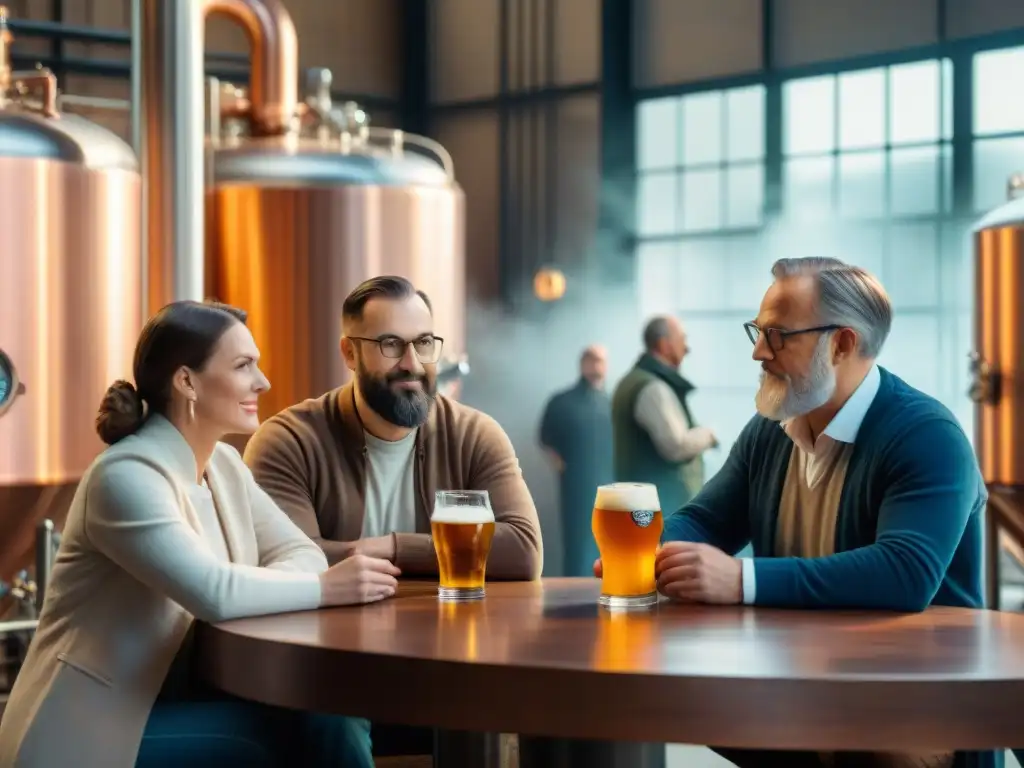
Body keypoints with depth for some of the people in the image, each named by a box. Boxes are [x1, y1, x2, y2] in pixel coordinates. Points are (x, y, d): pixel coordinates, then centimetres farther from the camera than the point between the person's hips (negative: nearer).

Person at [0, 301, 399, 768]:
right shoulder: (127, 475, -20)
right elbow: (213, 592, -31)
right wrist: (326, 588, -20)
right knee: (317, 730, -18)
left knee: (336, 717, -15)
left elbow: (300, 553, 2)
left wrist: (261, 592, -19)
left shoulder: (223, 464, 8)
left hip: (176, 699, 8)